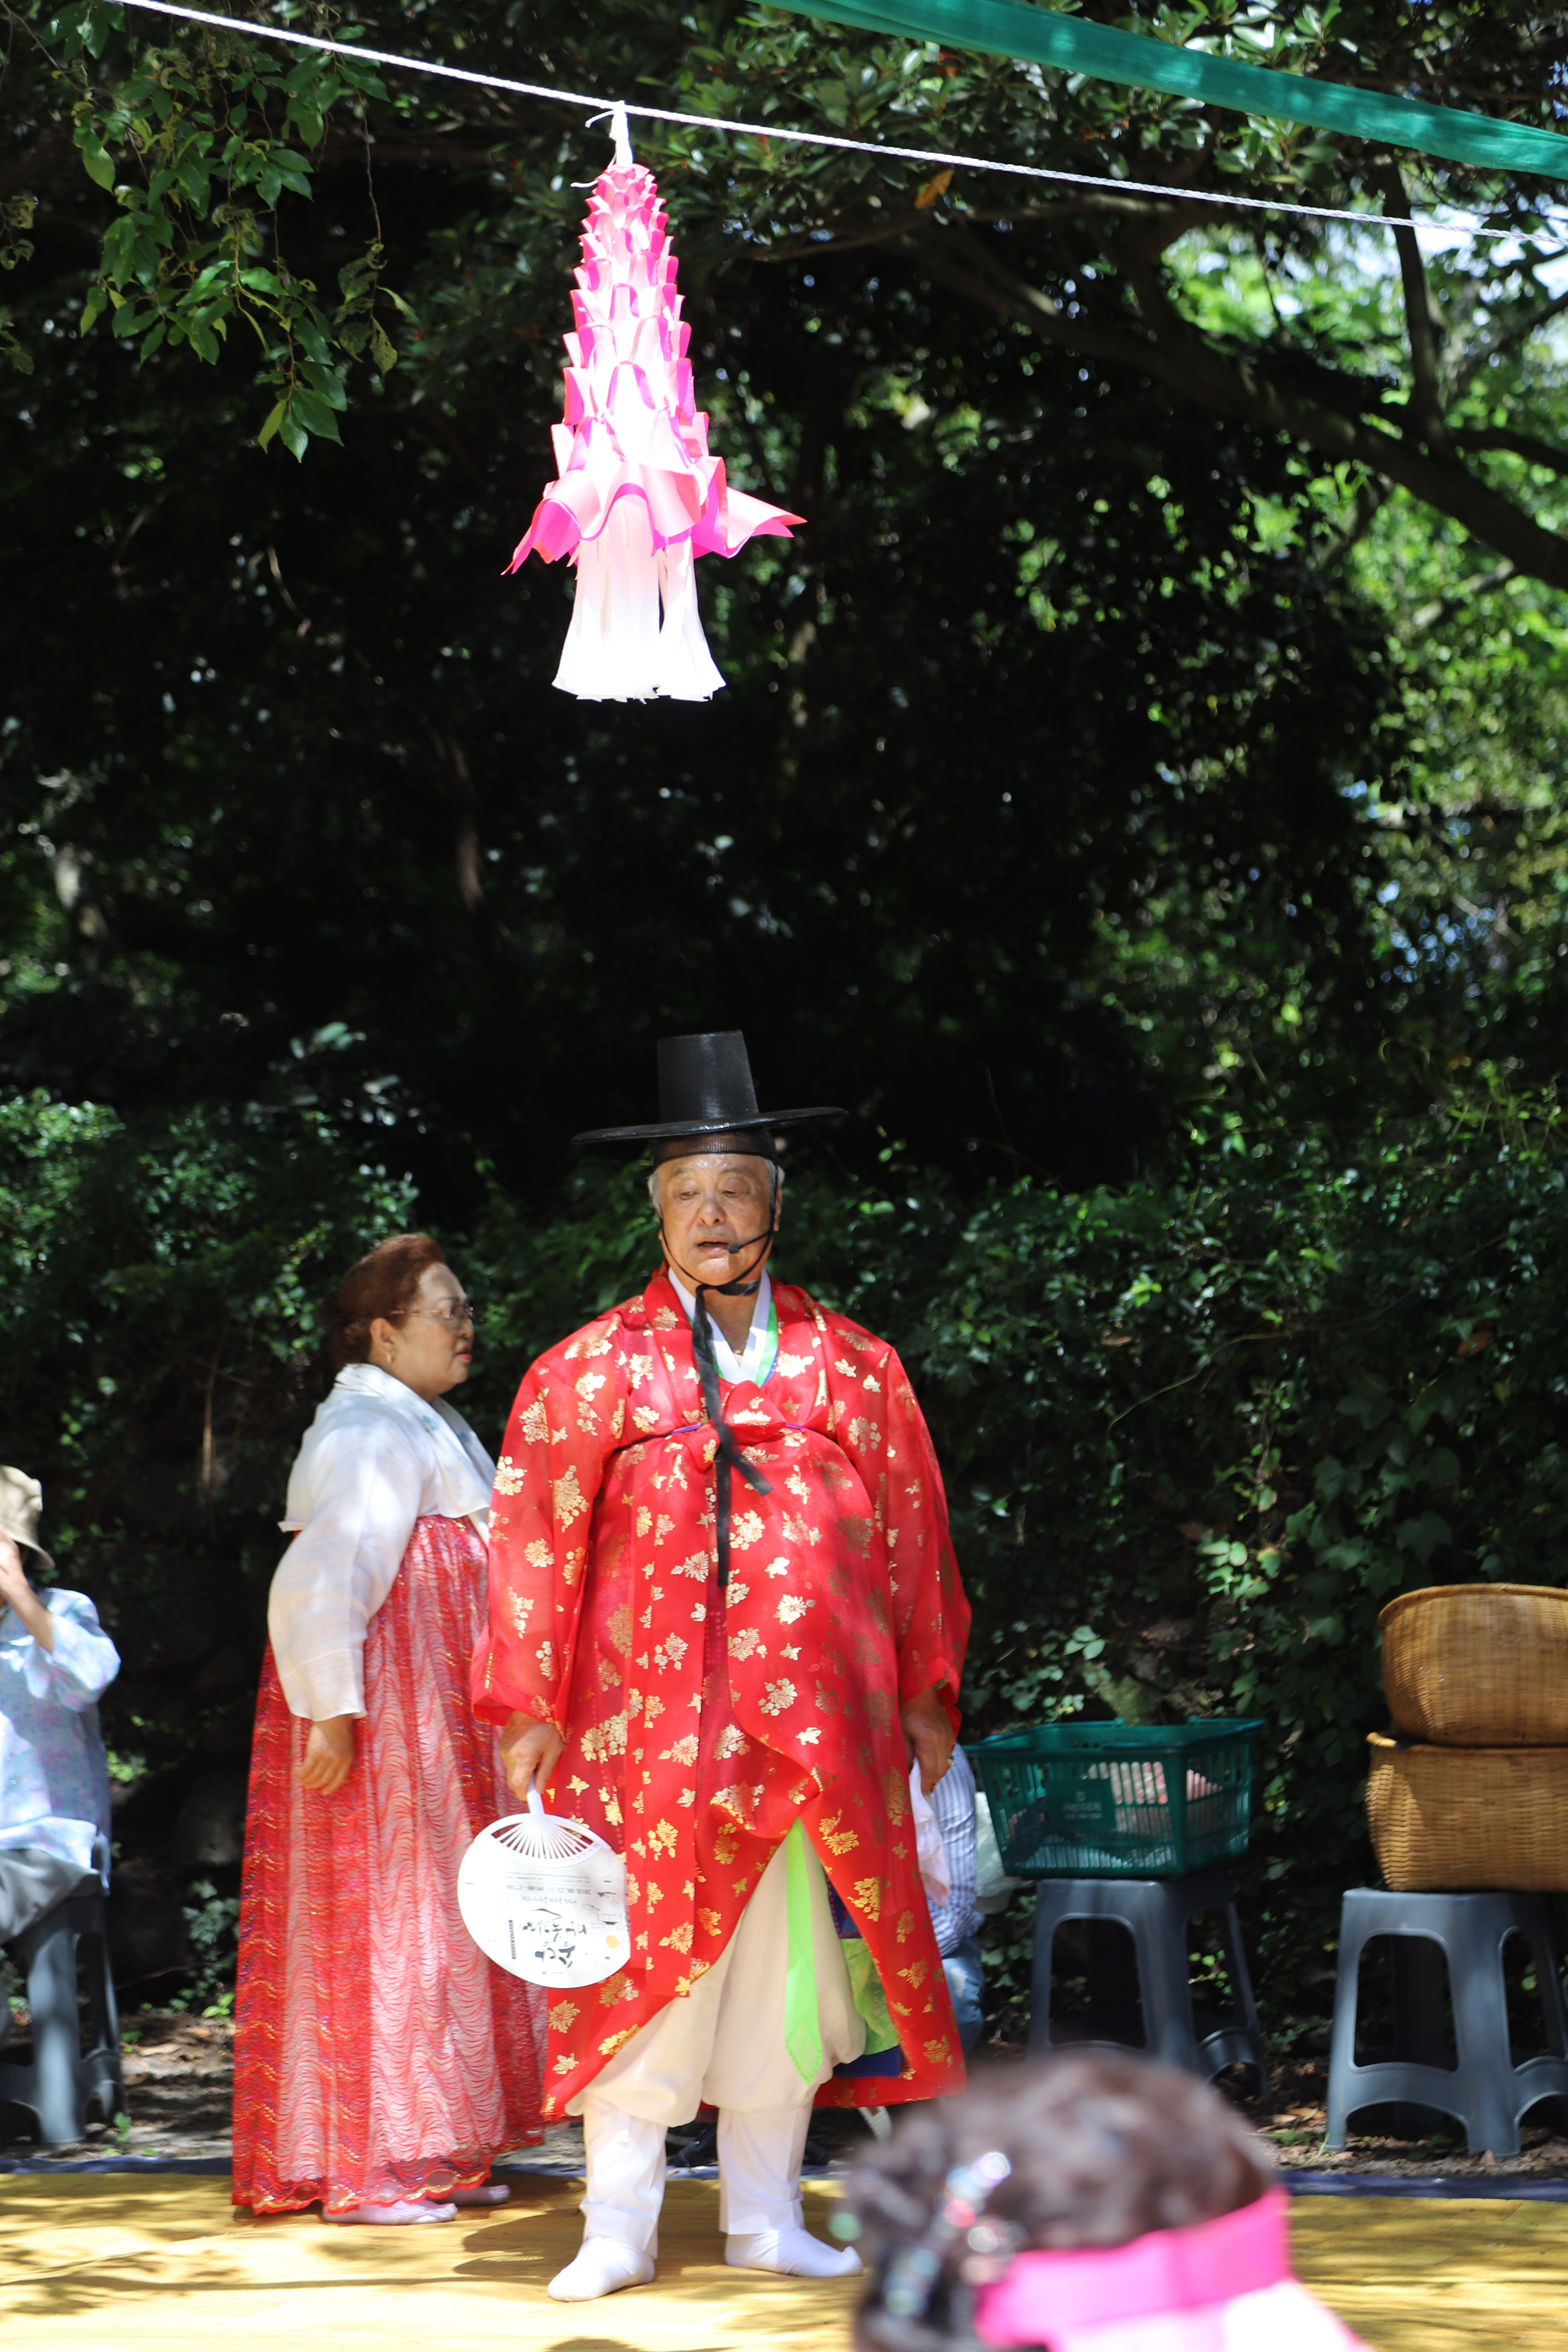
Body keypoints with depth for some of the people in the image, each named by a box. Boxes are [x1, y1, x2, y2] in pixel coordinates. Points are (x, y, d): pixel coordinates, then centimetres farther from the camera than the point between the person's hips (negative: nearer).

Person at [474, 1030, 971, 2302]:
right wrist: (529, 1711, -3)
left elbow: (911, 1534, 12)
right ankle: (621, 2230, 0)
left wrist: (925, 1695, 8)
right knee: (648, 1956, -5)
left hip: (817, 1728, 2)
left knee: (790, 1959, 5)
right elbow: (533, 1537, 1)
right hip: (650, 1717, -2)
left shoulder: (851, 1368, 9)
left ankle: (766, 2218, 14)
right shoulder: (594, 1371, 3)